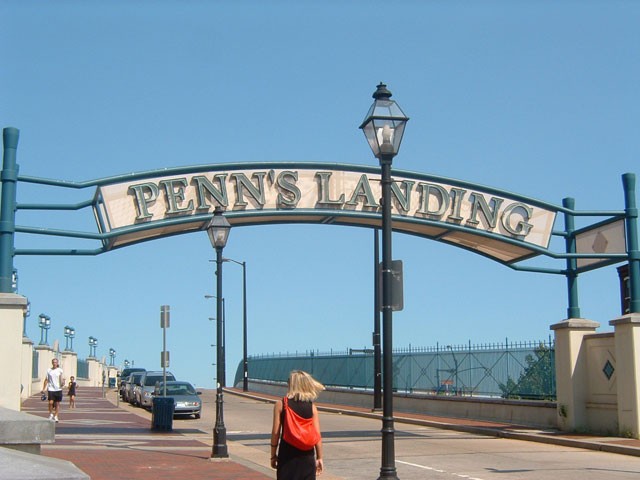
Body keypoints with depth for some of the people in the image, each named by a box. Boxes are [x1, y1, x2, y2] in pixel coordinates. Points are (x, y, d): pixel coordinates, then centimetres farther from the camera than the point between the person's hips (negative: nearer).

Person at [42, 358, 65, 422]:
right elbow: (46, 380, 10)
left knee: (57, 404, 2)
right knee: (51, 402, -10)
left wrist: (62, 383, -20)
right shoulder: (49, 370, 7)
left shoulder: (60, 370, 3)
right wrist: (43, 389, 6)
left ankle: (55, 416, 12)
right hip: (51, 389, 0)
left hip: (58, 389, 0)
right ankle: (51, 414, 13)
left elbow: (62, 379, 2)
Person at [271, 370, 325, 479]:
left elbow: (276, 432, -6)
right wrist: (319, 458, 4)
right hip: (307, 455, 1)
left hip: (287, 454, -1)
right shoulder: (311, 406, -1)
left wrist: (273, 455, 3)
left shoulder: (280, 404, -5)